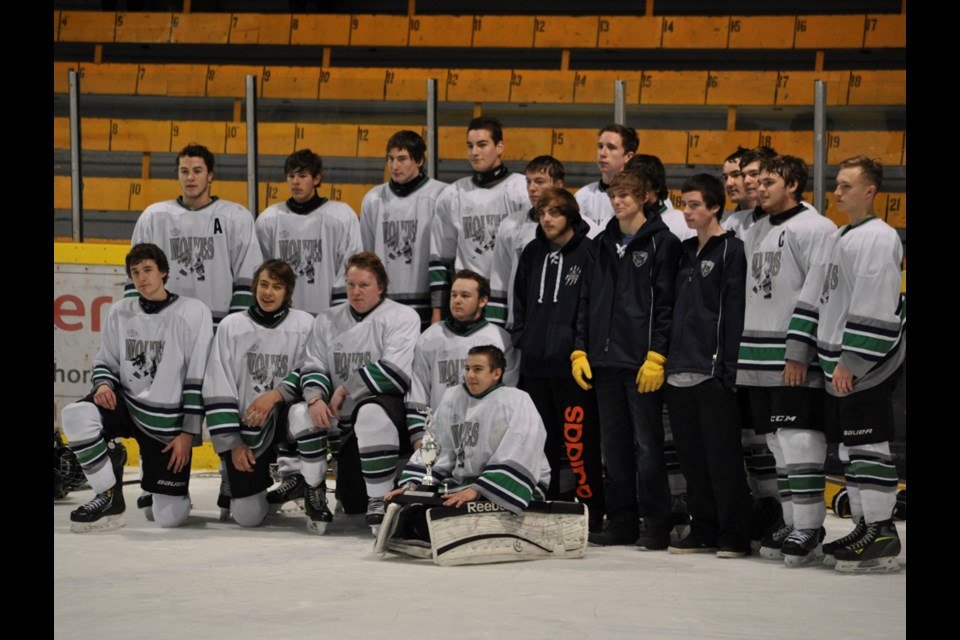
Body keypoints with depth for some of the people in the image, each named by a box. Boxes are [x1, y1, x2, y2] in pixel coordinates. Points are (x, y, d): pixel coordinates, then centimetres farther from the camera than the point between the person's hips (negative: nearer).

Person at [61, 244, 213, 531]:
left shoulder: (193, 312, -9)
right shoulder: (120, 312, 2)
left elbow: (198, 381, -9)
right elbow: (105, 361, 13)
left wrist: (188, 433, -12)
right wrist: (103, 384, -12)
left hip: (169, 422, -3)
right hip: (126, 404, 3)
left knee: (169, 516, -6)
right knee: (77, 416, -30)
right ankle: (110, 499, -12)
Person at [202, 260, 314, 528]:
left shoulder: (304, 324, -1)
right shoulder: (232, 325, -2)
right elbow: (218, 390, -3)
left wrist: (275, 395, -27)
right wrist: (233, 445, -8)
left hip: (282, 425, 0)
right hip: (245, 430, 0)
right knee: (248, 516, -9)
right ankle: (232, 475, 27)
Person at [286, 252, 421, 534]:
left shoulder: (402, 317, -7)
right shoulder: (328, 320, 11)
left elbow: (395, 371, -20)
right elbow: (314, 367, 6)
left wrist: (345, 389, -16)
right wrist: (316, 398, -17)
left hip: (392, 408, -6)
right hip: (345, 421, 6)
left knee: (370, 412, -38)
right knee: (301, 413, -17)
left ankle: (380, 500, -27)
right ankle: (314, 490, 0)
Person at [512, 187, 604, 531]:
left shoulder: (588, 252, -4)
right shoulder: (532, 253, 16)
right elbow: (520, 301, 25)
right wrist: (522, 338, 14)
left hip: (572, 363, -6)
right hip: (535, 363, 6)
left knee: (578, 441, -10)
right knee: (548, 442, 10)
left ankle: (591, 512, -6)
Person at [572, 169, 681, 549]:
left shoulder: (662, 243, -3)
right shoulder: (602, 244, 16)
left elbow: (666, 303, -9)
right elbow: (586, 300, 18)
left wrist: (656, 356, -15)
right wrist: (580, 350, 9)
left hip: (642, 361, -6)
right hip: (605, 360, 6)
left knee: (647, 446, -5)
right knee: (614, 446, 8)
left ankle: (658, 525, 0)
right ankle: (621, 523, 14)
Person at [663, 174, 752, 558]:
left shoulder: (731, 250, -4)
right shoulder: (686, 252, 18)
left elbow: (735, 310, -11)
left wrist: (730, 366, -17)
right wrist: (669, 359, 13)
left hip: (713, 371, -8)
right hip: (681, 371, 8)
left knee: (723, 457, -6)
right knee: (692, 457, 9)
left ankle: (734, 536, -2)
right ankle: (704, 532, 16)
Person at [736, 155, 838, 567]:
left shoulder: (815, 229, -8)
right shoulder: (756, 233, 18)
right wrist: (744, 351, 15)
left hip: (796, 359, -8)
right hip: (760, 359, 8)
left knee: (798, 440, -11)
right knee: (777, 443, 10)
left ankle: (809, 529, -8)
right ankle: (791, 523, 16)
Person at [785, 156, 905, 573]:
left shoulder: (878, 238, -14)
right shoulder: (837, 239, 17)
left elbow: (875, 307, -20)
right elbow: (817, 297, 21)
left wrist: (850, 362, -21)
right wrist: (798, 351, 14)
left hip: (870, 365, -10)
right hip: (838, 366, 10)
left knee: (868, 445, -9)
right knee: (850, 447, 12)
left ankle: (882, 536, -6)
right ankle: (865, 527, 19)